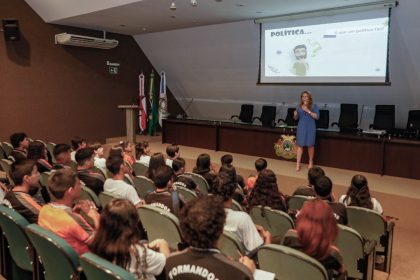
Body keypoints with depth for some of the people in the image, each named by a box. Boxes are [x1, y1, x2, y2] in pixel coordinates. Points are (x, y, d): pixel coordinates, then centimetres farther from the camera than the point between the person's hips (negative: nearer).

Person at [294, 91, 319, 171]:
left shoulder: (314, 106, -1)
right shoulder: (299, 107, 8)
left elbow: (316, 116, -11)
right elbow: (296, 118, 13)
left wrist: (308, 111, -19)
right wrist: (295, 114, -10)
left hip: (310, 128, -2)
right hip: (301, 127, 2)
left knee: (310, 145, 7)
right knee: (300, 145, -1)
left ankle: (311, 163, 25)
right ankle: (298, 164, 1)